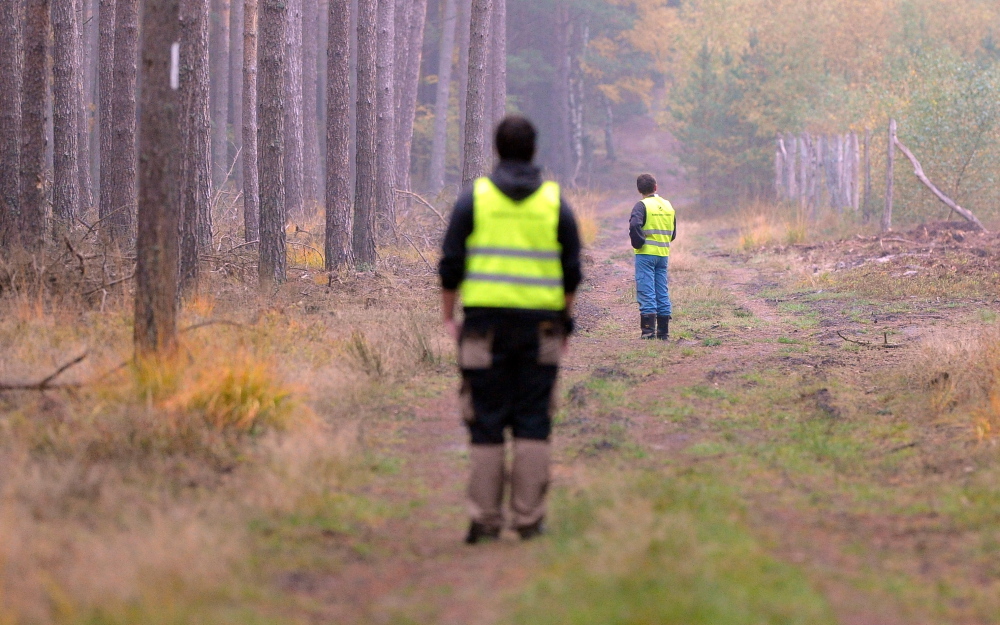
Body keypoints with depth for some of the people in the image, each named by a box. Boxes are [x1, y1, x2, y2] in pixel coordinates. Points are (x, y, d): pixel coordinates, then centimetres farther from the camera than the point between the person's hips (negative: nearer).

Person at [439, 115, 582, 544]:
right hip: (540, 324, 1)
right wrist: (564, 320, 15)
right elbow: (571, 271, 4)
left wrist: (449, 317, 7)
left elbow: (451, 265, -2)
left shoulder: (474, 198, 0)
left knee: (487, 423, 2)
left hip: (486, 320, -1)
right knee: (533, 424, 4)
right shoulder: (555, 203, 4)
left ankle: (485, 520, -1)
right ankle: (529, 518, 1)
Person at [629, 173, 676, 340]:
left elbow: (634, 225, -26)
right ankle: (663, 331, 10)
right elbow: (673, 233, 15)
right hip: (664, 254, 6)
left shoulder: (642, 205, -9)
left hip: (646, 254, -6)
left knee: (646, 292, -4)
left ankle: (648, 330, -9)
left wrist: (638, 243, -13)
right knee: (662, 292, 9)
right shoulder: (668, 206, 11)